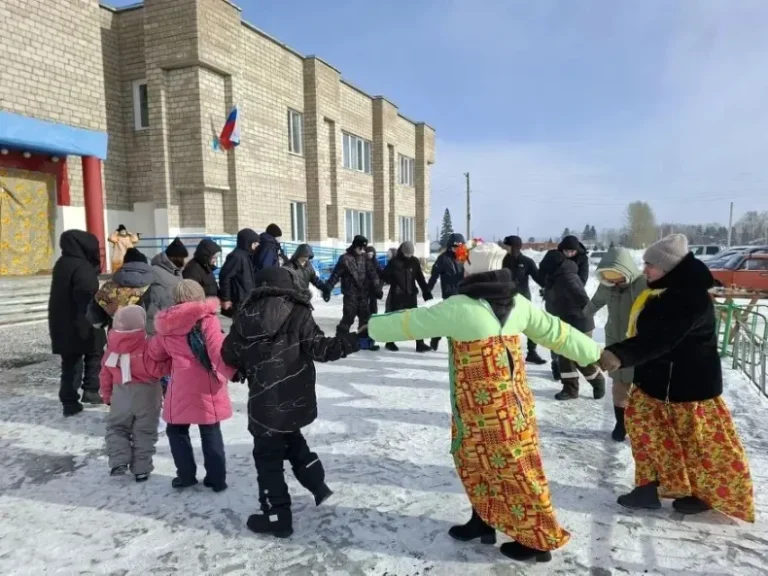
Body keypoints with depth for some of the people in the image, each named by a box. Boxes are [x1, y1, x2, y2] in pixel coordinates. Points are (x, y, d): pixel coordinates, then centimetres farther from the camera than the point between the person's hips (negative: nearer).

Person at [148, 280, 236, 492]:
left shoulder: (167, 325, 5)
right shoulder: (207, 320, -9)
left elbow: (155, 353, 18)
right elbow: (219, 352, -18)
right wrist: (231, 372, -7)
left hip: (181, 390, 2)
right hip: (206, 388, -2)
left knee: (177, 431, 21)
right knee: (211, 434, 9)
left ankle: (186, 475, 24)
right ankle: (216, 478, 15)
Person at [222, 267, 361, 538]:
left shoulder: (245, 317, -1)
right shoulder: (297, 314, -9)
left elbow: (229, 354, 8)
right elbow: (320, 349, -14)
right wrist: (356, 340, -7)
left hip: (264, 402, -1)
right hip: (294, 399, 1)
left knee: (268, 457, 9)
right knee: (293, 441, 27)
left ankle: (277, 516, 16)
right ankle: (318, 484, 31)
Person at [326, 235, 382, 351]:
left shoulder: (365, 258, 7)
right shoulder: (345, 258, -7)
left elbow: (372, 274, 7)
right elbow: (335, 275, -7)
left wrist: (377, 288, 0)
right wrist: (327, 289, -9)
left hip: (364, 294, 5)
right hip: (350, 294, -5)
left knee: (365, 317, 9)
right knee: (348, 318, -6)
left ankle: (365, 341, 19)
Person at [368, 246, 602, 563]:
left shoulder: (460, 307, -19)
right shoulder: (518, 303, 1)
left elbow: (412, 322, -10)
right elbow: (556, 331, 9)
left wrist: (372, 326, 4)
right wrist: (595, 353, 22)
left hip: (483, 408, -7)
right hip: (513, 401, 7)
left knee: (510, 468, 7)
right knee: (476, 459, 22)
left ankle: (539, 539, 22)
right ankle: (483, 519, 35)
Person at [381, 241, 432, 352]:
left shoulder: (415, 261, 5)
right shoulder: (394, 262, -7)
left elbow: (420, 278, 7)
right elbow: (384, 275, -3)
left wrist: (426, 292, 2)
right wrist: (393, 282, -15)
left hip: (411, 295, 3)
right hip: (397, 295, -3)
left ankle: (420, 343, 7)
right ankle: (390, 342, 22)